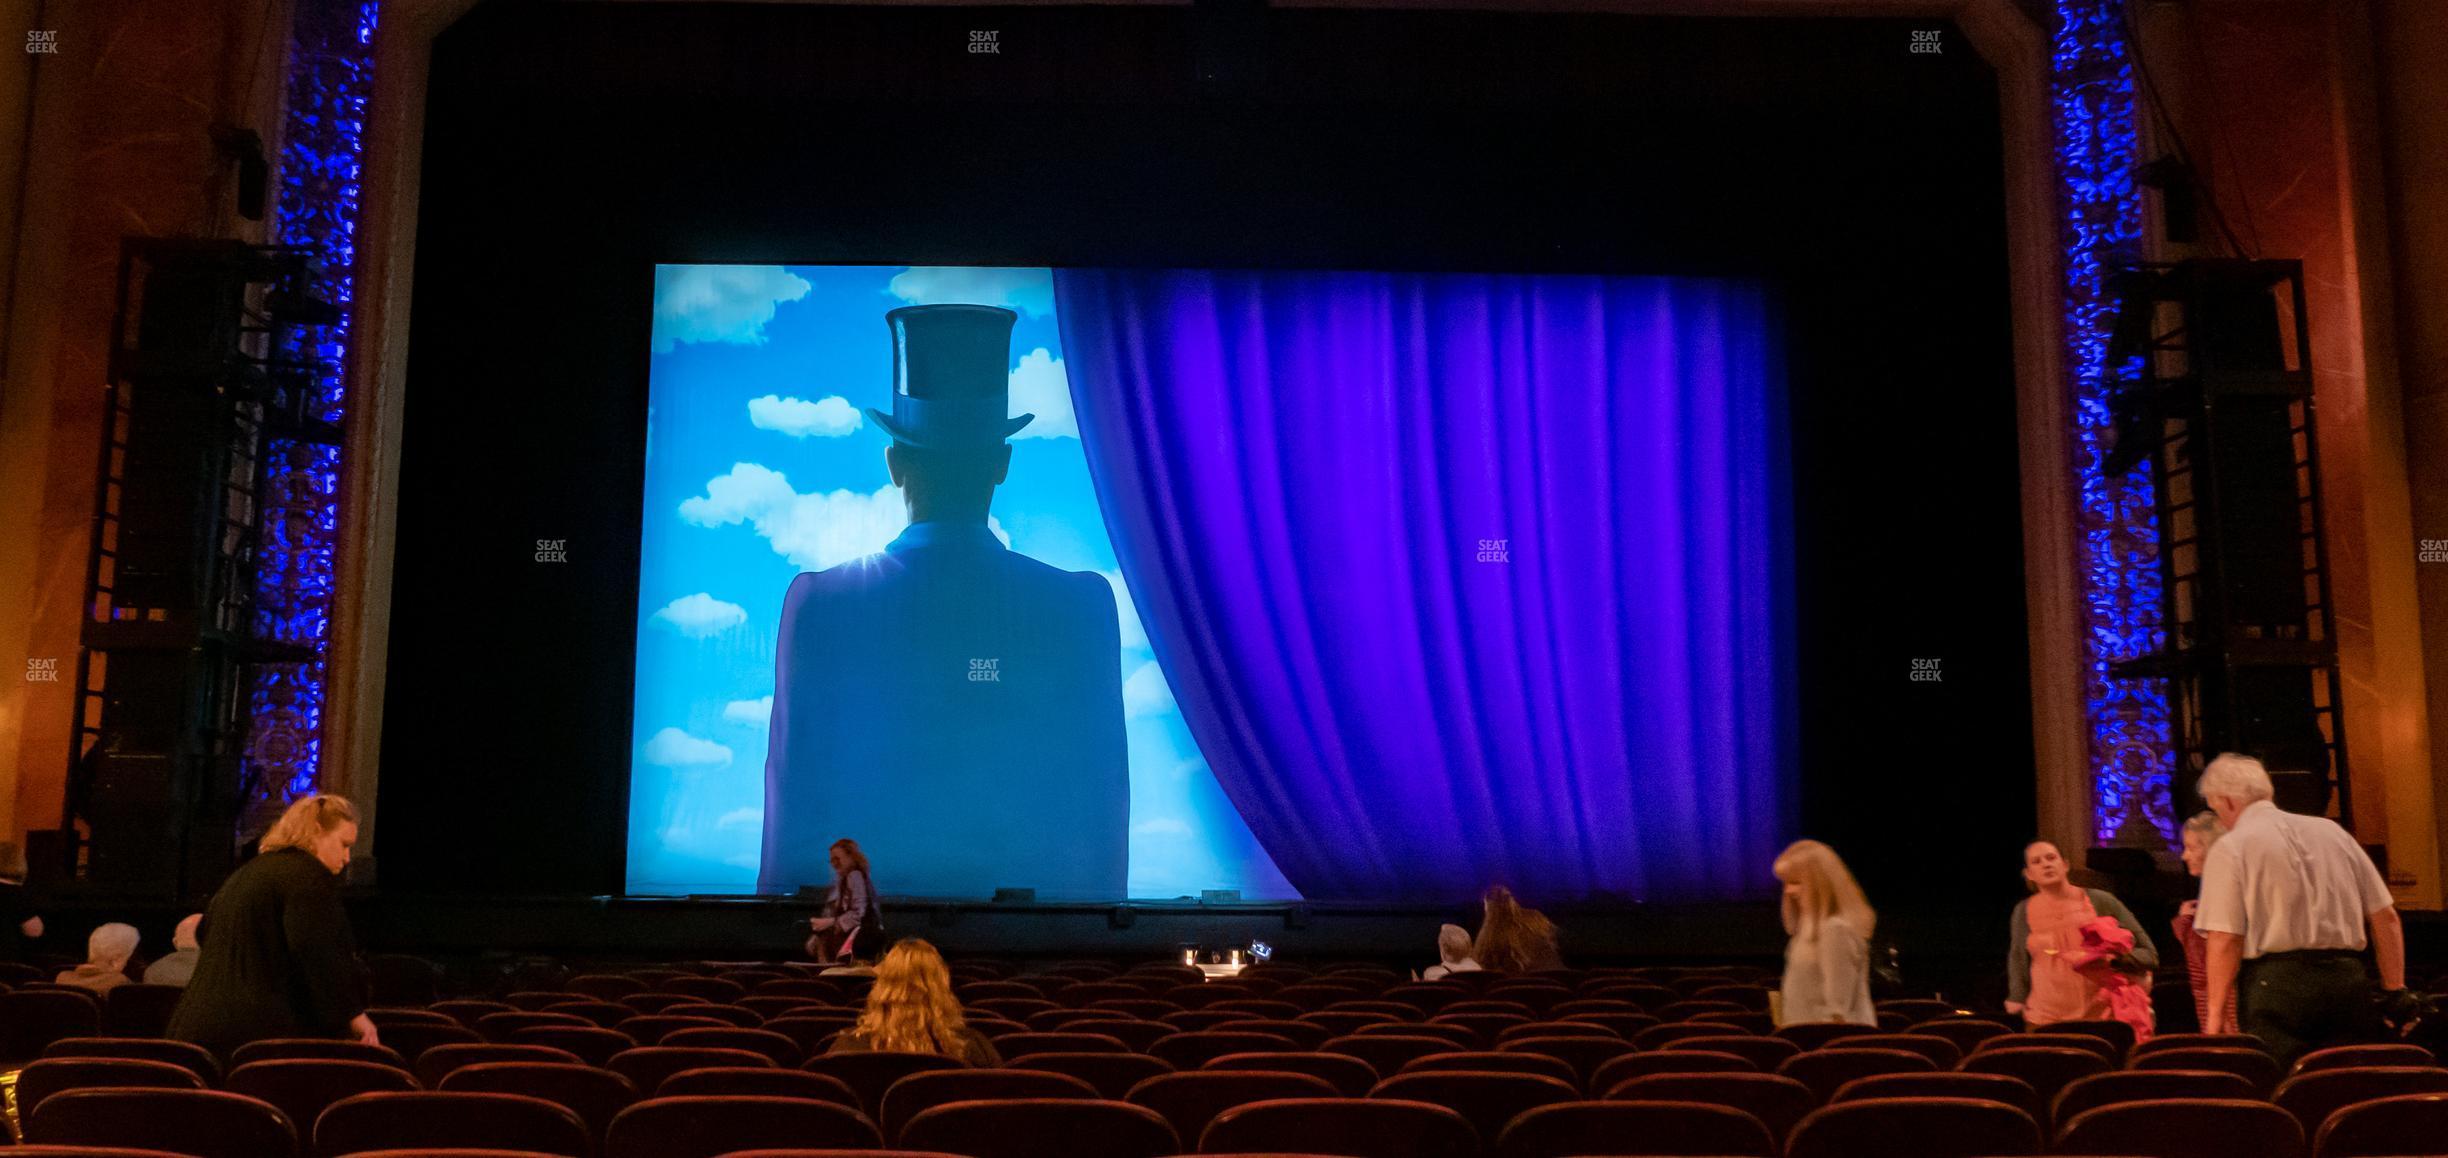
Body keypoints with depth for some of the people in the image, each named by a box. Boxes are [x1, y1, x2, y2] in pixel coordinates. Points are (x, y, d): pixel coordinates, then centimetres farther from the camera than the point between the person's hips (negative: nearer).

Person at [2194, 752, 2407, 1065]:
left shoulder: (2229, 848, -1)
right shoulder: (2330, 830, 15)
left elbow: (2225, 941, -10)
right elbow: (2385, 916, 15)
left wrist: (2216, 1012, -4)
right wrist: (2395, 992, 19)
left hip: (2275, 983, -5)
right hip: (2348, 978, 5)